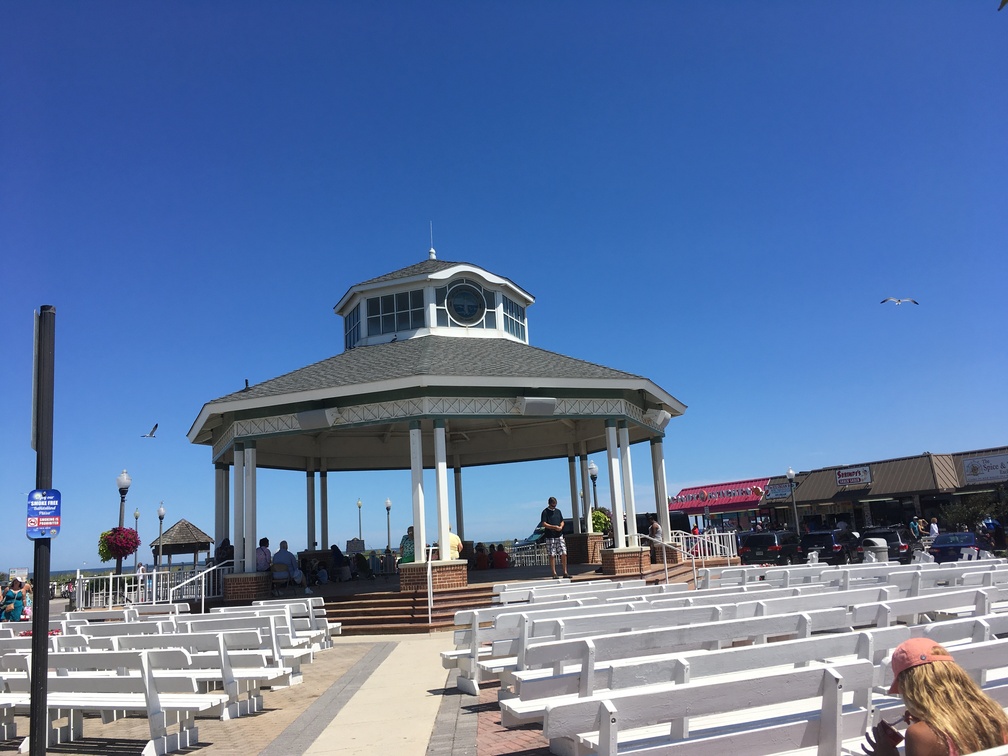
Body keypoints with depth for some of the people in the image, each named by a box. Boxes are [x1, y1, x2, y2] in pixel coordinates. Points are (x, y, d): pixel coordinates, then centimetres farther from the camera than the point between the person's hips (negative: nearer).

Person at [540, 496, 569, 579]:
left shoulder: (558, 511, 15)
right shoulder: (545, 512, -3)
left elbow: (562, 521, 19)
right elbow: (544, 524, -11)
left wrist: (561, 527, -3)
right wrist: (554, 527, -20)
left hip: (559, 536, 5)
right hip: (550, 537, -5)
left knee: (564, 554, -1)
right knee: (551, 555, -1)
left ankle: (565, 572, 6)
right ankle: (554, 574, 5)